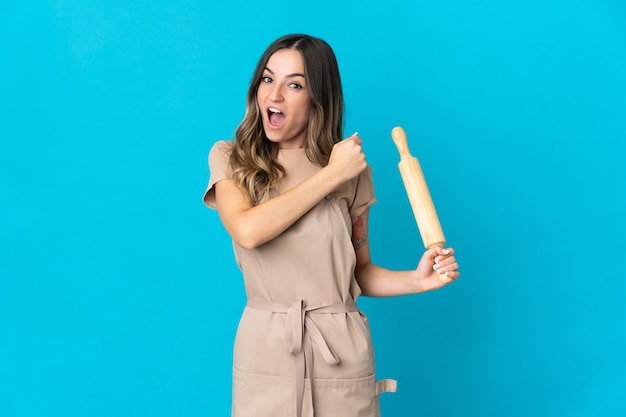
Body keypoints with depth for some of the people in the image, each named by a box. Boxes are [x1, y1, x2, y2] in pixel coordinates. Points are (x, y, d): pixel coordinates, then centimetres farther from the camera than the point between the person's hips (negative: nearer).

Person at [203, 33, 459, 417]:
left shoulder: (352, 169, 0)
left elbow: (360, 270, 6)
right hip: (265, 347, 0)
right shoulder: (230, 159, -2)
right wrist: (331, 175, -16)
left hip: (341, 351, 1)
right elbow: (248, 231, -21)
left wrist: (416, 280, -12)